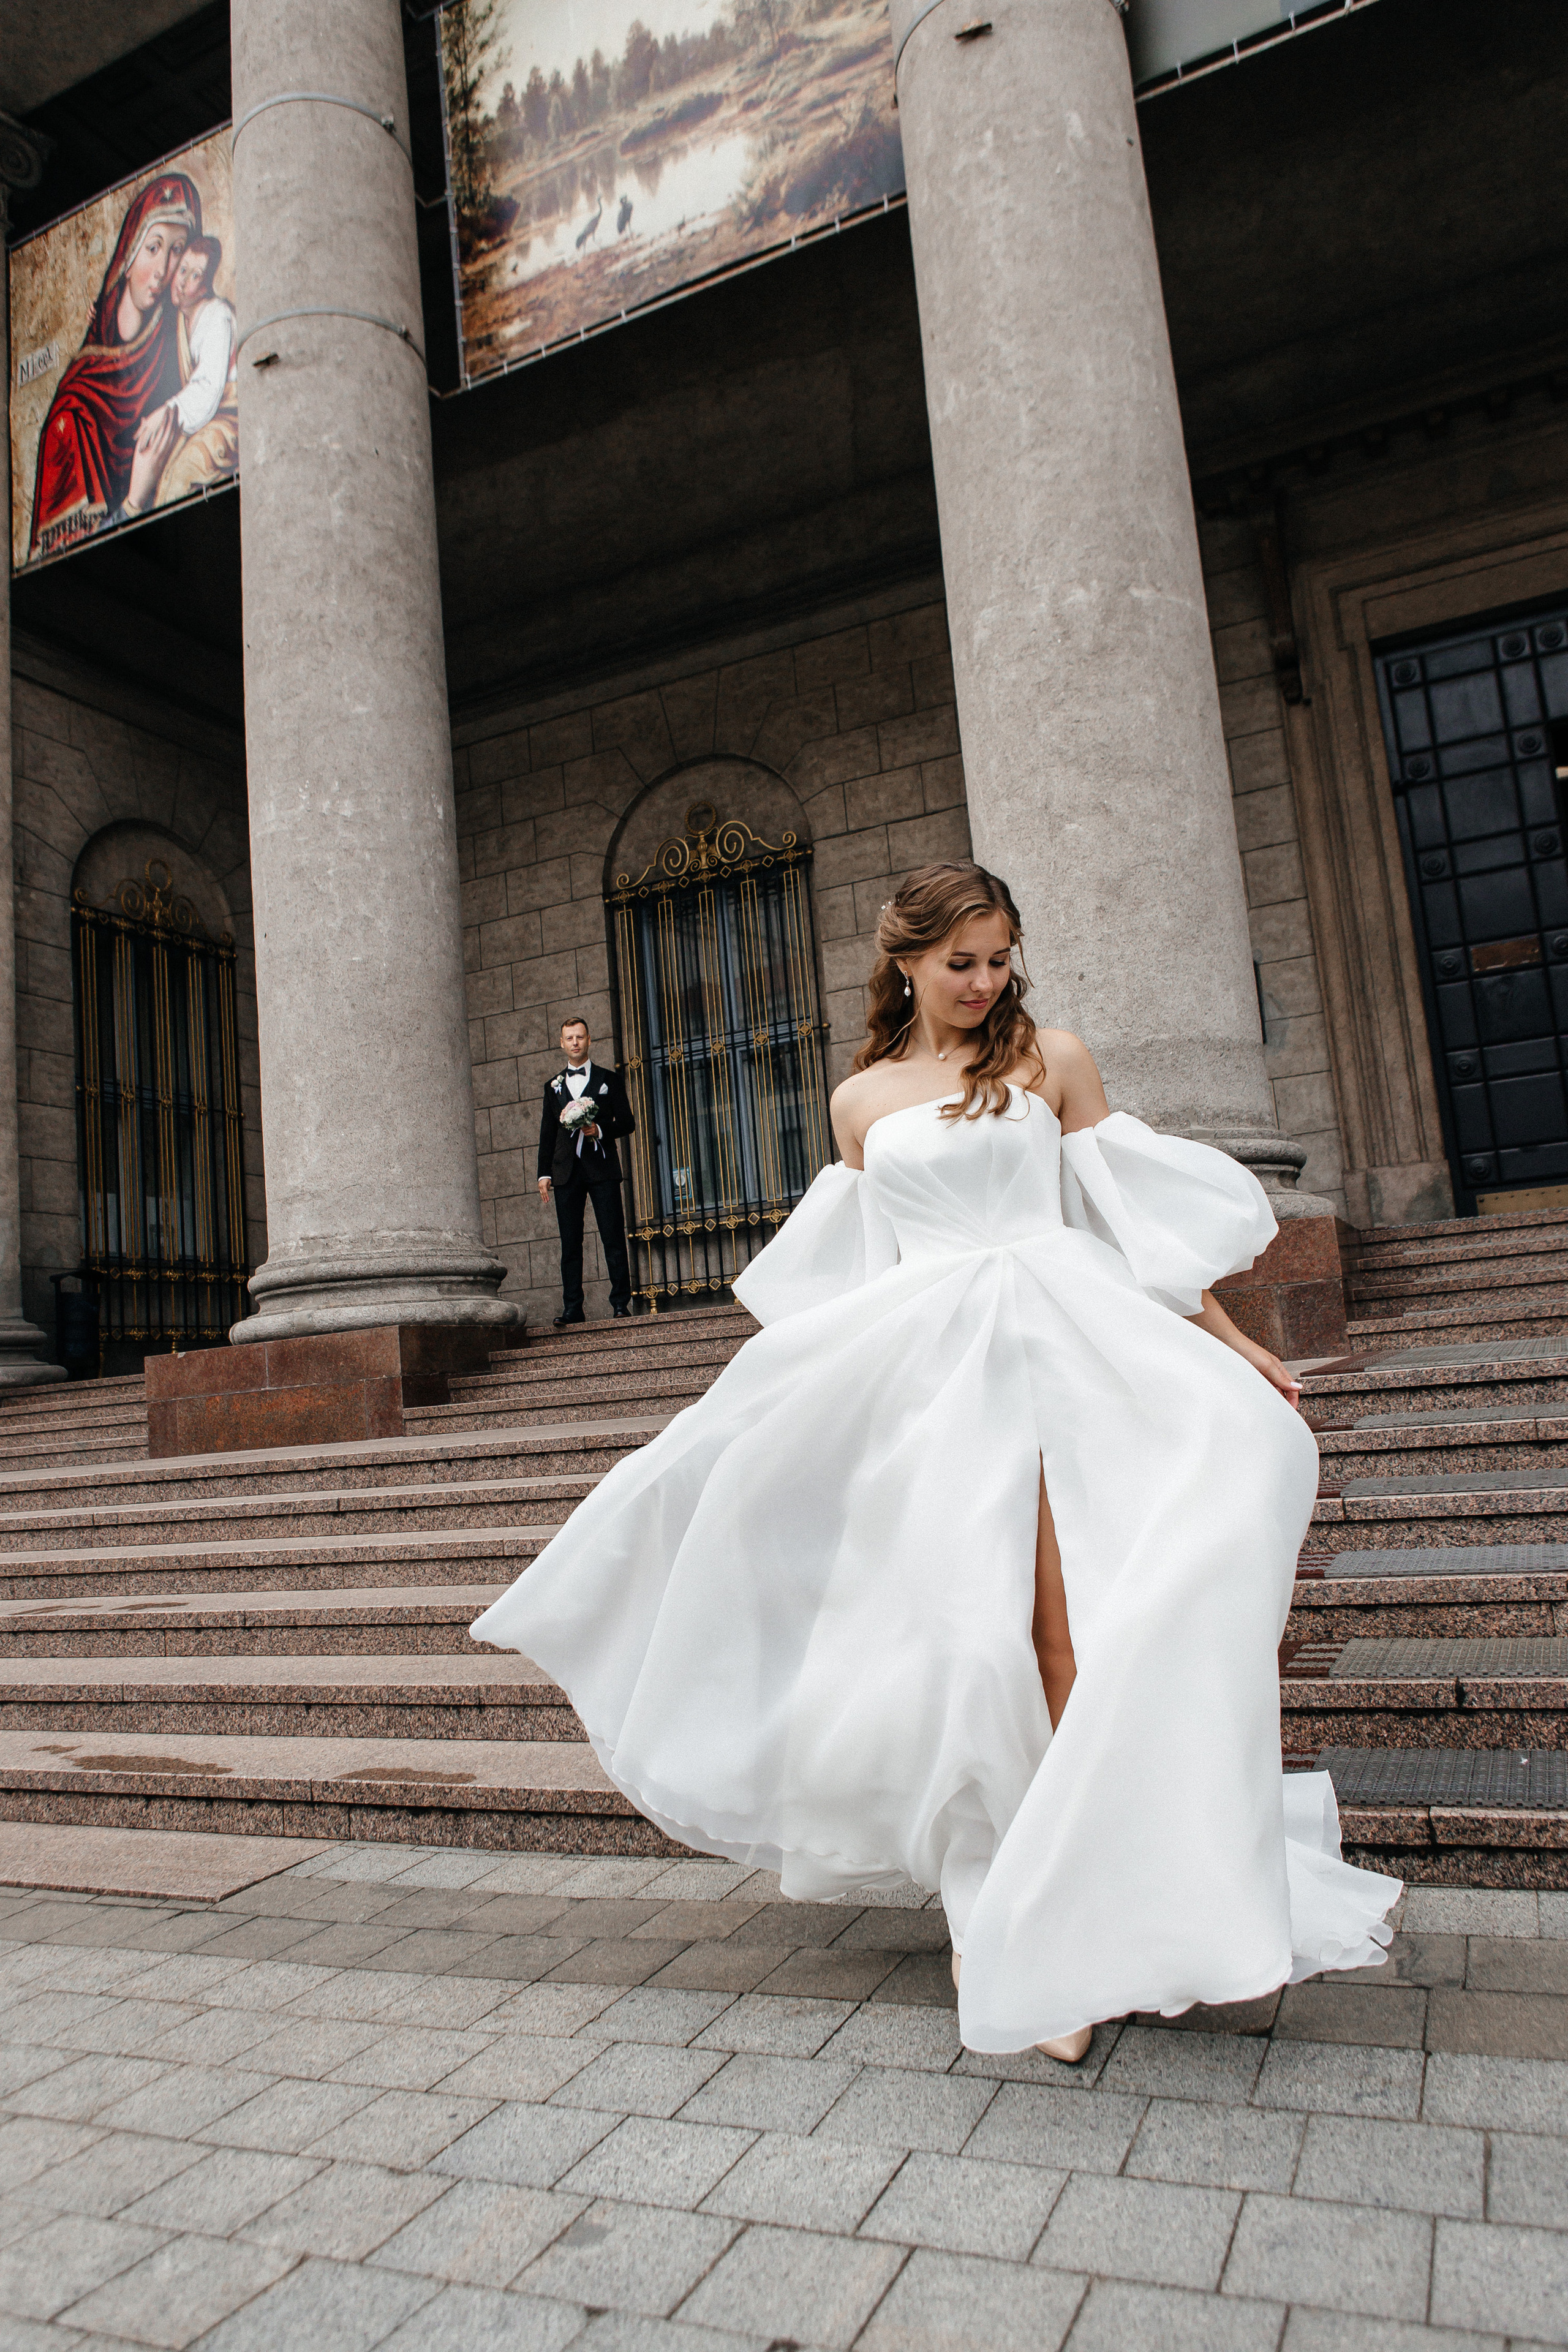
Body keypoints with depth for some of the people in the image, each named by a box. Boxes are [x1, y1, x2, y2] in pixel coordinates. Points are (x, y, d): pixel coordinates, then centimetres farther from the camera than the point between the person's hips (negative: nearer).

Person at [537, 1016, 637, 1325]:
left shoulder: (609, 1079, 10)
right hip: (566, 1171, 2)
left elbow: (627, 1123, 6)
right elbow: (547, 1133, 16)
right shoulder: (554, 1085, 17)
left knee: (614, 1239, -6)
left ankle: (621, 1303, -2)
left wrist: (600, 1131, -12)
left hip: (602, 1169, -2)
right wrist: (544, 1173, 7)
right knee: (570, 1242, 1)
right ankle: (572, 1309, 3)